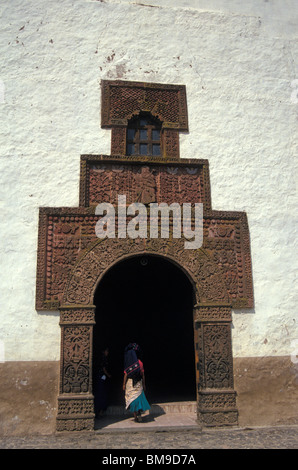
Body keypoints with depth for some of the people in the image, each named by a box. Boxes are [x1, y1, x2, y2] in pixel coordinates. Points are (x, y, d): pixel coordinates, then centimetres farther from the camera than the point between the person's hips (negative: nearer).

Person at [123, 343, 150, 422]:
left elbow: (126, 375, -7)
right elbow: (143, 375, 1)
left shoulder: (128, 364, -9)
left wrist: (124, 384, 2)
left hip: (130, 383, -2)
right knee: (139, 397, 11)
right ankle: (139, 414, -3)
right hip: (138, 384, 2)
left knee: (132, 399, 6)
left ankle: (136, 417, 6)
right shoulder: (139, 362, -2)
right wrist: (144, 384, 9)